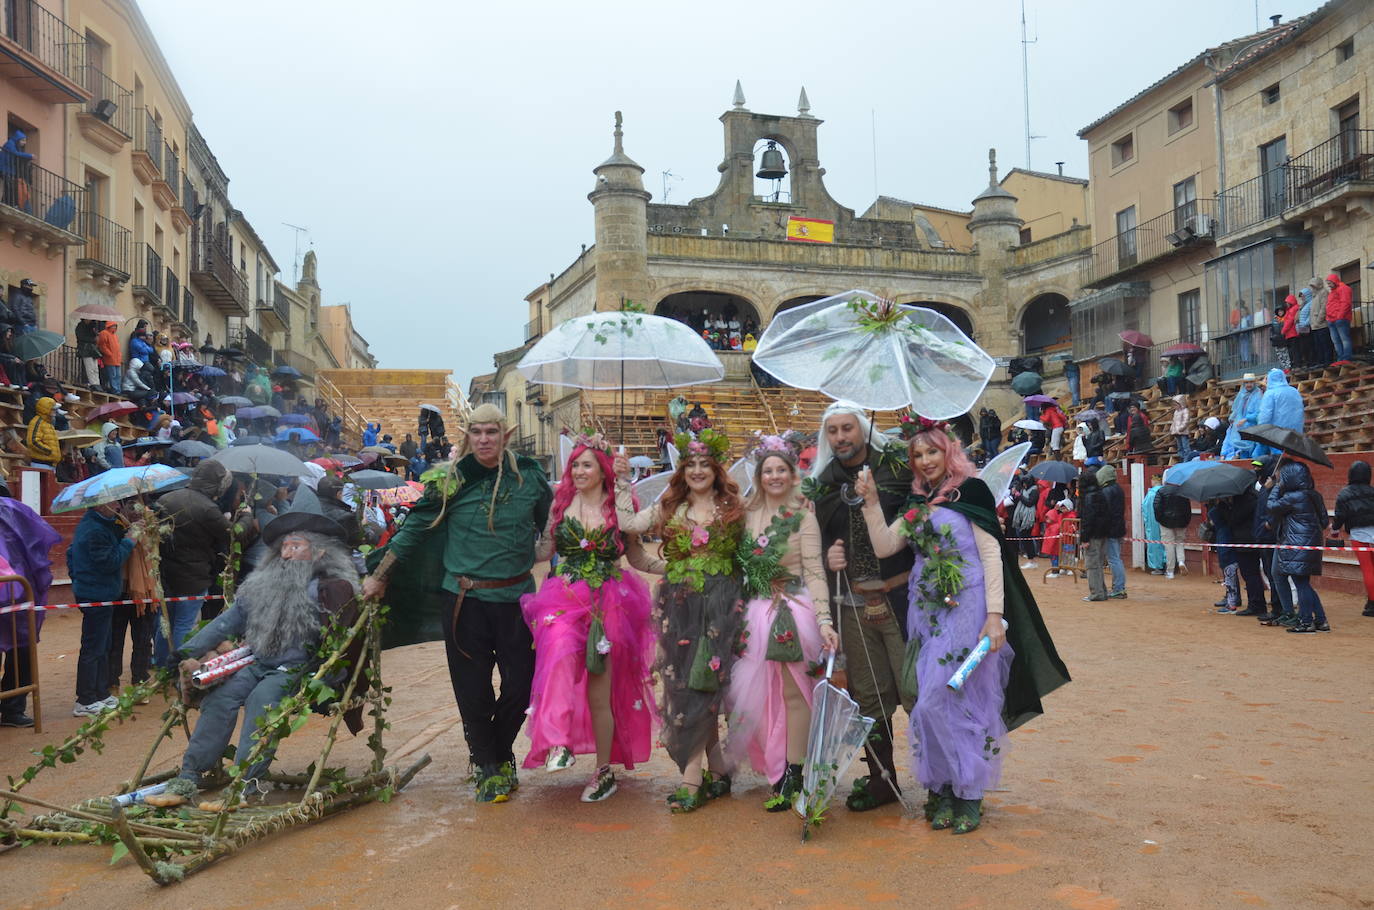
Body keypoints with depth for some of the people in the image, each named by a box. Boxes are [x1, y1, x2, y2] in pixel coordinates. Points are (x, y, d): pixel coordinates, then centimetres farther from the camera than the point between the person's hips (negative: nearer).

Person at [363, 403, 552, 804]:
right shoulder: (452, 480, -2)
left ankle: (501, 754, 31)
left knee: (521, 684, 5)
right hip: (465, 601, -1)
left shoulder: (529, 476, 1)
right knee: (472, 689, 3)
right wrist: (379, 576, 6)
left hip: (516, 597, 1)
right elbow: (414, 529, 4)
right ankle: (487, 766, 23)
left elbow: (552, 526, 16)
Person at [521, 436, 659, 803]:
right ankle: (560, 742, -29)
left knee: (599, 693, 2)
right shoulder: (561, 503, 8)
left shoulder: (619, 507, 3)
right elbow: (545, 549, 14)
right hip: (564, 598, 1)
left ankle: (604, 770, 18)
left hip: (607, 603, -1)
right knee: (561, 652, -33)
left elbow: (637, 558, 8)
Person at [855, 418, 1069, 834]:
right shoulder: (916, 505, 14)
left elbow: (992, 554, -8)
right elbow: (884, 546, 4)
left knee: (963, 698, -4)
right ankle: (943, 789, 15)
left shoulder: (970, 492, -2)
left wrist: (995, 615, -15)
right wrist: (870, 500, -3)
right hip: (926, 612, 5)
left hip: (966, 611, -5)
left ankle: (968, 794, 8)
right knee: (931, 699, 4)